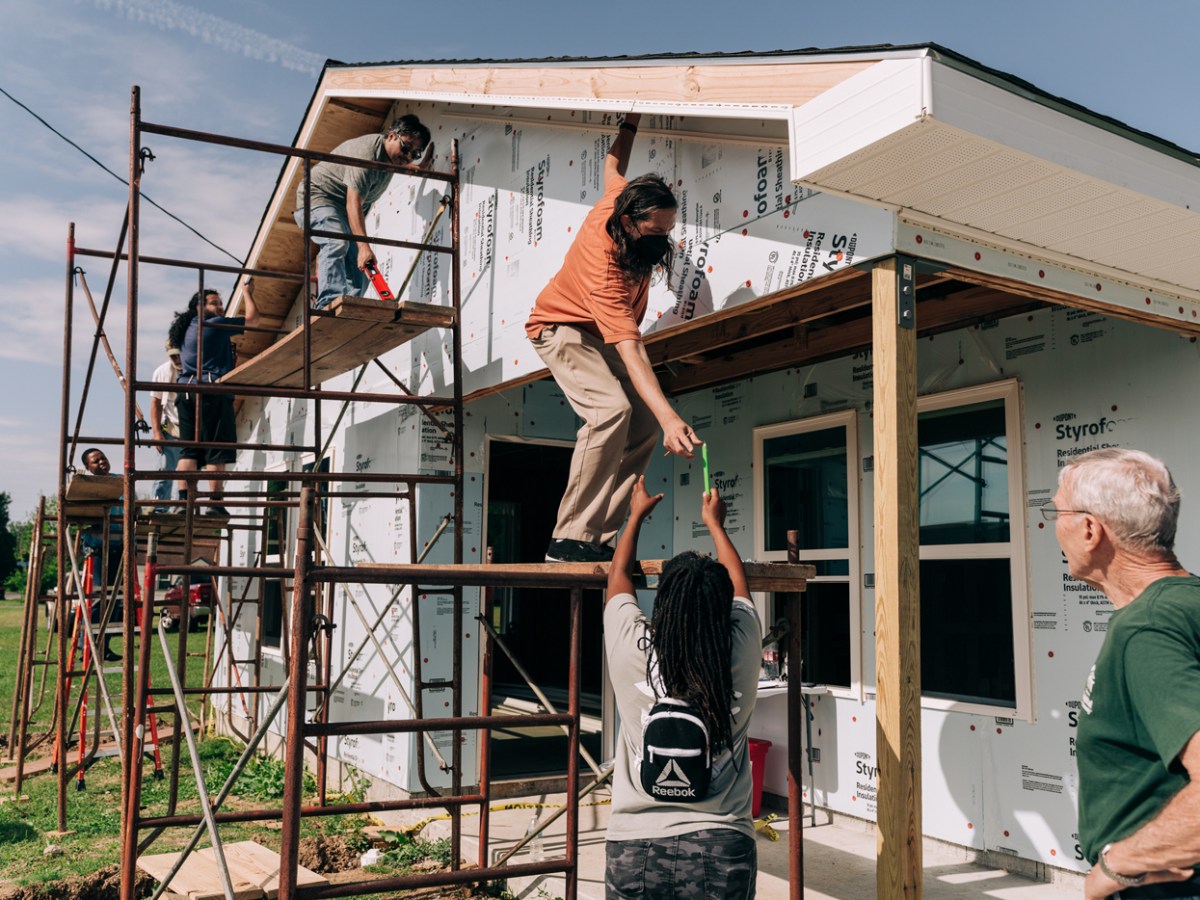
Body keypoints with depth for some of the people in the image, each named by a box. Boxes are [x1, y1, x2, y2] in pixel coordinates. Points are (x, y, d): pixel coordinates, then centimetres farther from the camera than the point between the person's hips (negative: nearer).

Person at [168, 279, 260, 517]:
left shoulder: (184, 329, 20)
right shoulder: (216, 325, -2)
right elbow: (252, 319, 0)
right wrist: (247, 293, 14)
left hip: (185, 391, 7)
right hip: (212, 391, -7)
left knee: (188, 449, 4)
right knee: (216, 451, -7)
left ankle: (183, 499, -5)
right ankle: (215, 503, -10)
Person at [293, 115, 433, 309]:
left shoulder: (392, 156, 4)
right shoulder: (366, 152, -26)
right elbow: (353, 202, -36)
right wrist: (363, 246, -45)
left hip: (342, 213, 10)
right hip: (317, 199, -10)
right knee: (336, 243, -36)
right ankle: (330, 304, -48)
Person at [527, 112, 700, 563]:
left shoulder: (621, 197, -18)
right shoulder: (603, 265, -38)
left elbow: (614, 163, 8)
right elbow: (630, 349, -47)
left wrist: (633, 120, 21)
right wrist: (670, 417, -55)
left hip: (601, 333, 8)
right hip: (561, 328, -8)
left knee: (644, 426, -9)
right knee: (612, 409, -33)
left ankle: (598, 536, -7)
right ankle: (570, 538, -27)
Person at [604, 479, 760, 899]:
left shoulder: (632, 652, -11)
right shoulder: (741, 655, -9)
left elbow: (619, 575, 10)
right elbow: (738, 585, 13)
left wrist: (636, 515, 28)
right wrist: (715, 524, 30)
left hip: (634, 853, 0)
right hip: (722, 853, 0)